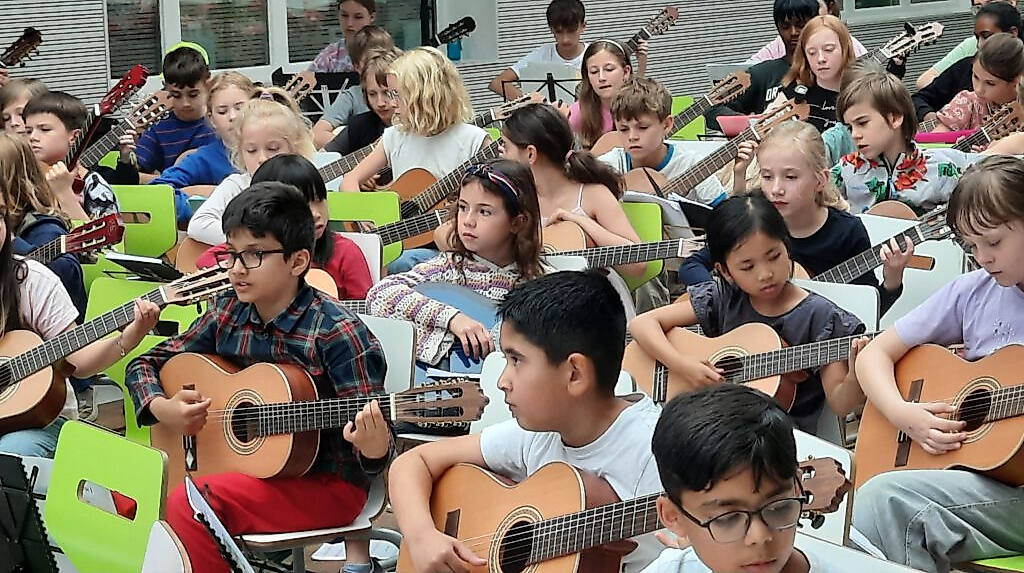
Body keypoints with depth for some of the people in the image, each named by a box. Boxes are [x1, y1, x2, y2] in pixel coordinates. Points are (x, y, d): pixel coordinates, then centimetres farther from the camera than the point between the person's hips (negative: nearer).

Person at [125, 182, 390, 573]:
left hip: (325, 482, -5)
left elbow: (371, 442, -14)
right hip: (244, 467, 6)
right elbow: (146, 364, 14)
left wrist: (372, 447, -37)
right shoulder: (226, 316, 3)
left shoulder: (336, 334, -14)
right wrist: (161, 407, -6)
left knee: (192, 502, -26)